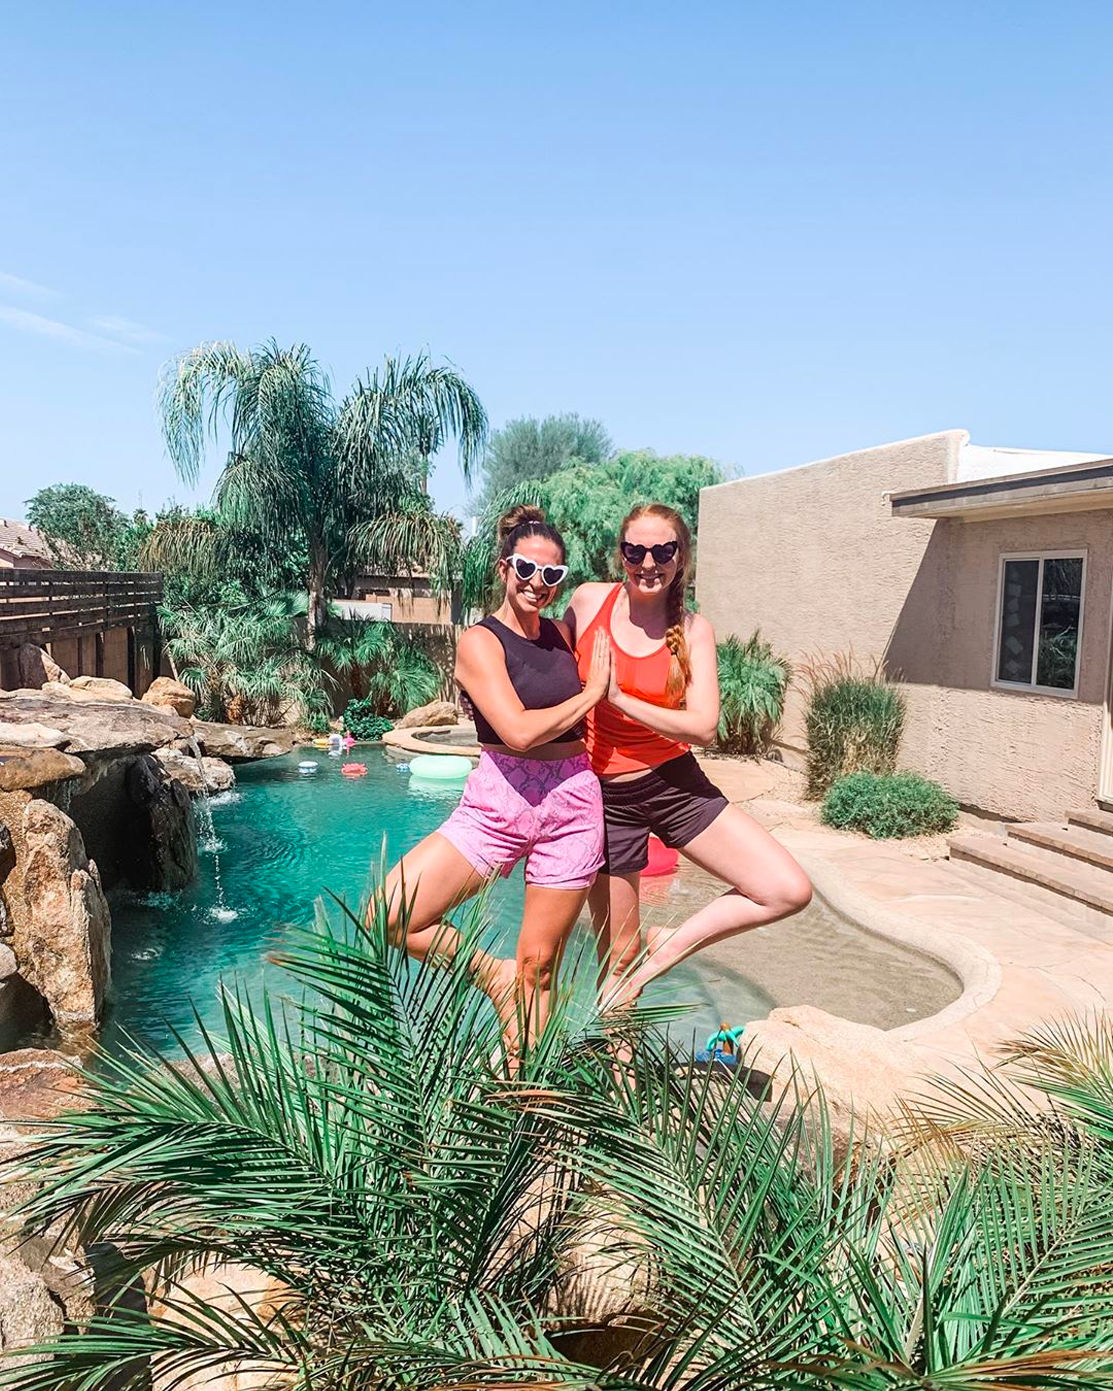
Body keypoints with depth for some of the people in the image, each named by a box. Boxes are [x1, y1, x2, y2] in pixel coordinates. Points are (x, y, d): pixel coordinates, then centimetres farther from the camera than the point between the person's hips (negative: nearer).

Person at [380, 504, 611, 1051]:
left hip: (572, 805, 3)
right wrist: (591, 693, -8)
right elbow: (519, 731, -18)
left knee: (538, 965, 8)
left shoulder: (562, 634, 11)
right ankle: (493, 973, 8)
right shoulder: (479, 642, -5)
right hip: (497, 803, -3)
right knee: (385, 922, -15)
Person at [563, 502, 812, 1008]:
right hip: (608, 796, -1)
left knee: (789, 891, -11)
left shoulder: (693, 630, -4)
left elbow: (703, 726, -14)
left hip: (676, 786, 1)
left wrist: (618, 698, -19)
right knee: (618, 956, 8)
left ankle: (665, 948, 6)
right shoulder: (588, 601, -4)